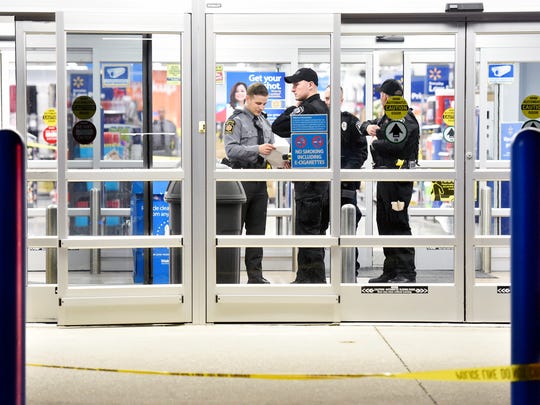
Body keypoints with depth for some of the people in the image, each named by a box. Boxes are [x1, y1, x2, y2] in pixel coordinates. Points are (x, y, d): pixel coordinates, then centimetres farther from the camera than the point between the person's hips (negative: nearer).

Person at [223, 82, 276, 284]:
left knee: (257, 230, 9)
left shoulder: (264, 122, 16)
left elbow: (270, 150, 23)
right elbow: (231, 149, -18)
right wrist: (257, 149, -27)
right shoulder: (236, 121, -6)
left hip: (260, 180, 7)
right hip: (241, 180, -7)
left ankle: (255, 274, 15)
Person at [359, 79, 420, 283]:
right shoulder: (388, 117, 20)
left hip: (398, 179, -10)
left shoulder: (405, 119, -12)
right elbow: (364, 125, 31)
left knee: (398, 224, -10)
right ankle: (391, 271, 19)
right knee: (385, 224, 13)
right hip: (385, 177, 10)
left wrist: (375, 143, -7)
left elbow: (394, 145, -25)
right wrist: (368, 127, 7)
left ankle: (407, 272, -8)